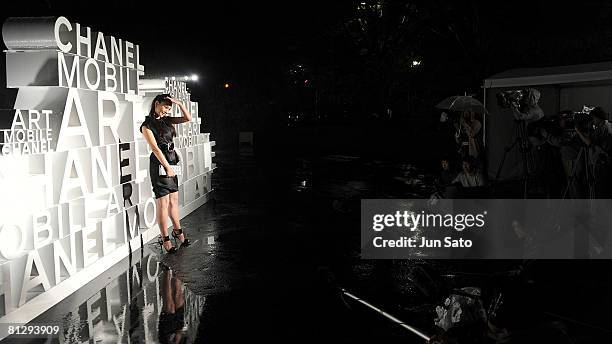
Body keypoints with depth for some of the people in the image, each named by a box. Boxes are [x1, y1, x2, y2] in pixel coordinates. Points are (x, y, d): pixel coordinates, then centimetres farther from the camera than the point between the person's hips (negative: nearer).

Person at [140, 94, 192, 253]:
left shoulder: (166, 120, 12)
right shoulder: (147, 125, -9)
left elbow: (188, 118, 10)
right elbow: (155, 149, -14)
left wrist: (179, 103, -2)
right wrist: (167, 167, -16)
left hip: (171, 161, 7)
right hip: (159, 164, -7)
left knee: (174, 200, 15)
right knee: (163, 202, -4)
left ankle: (177, 231, 29)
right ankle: (164, 239, 3)